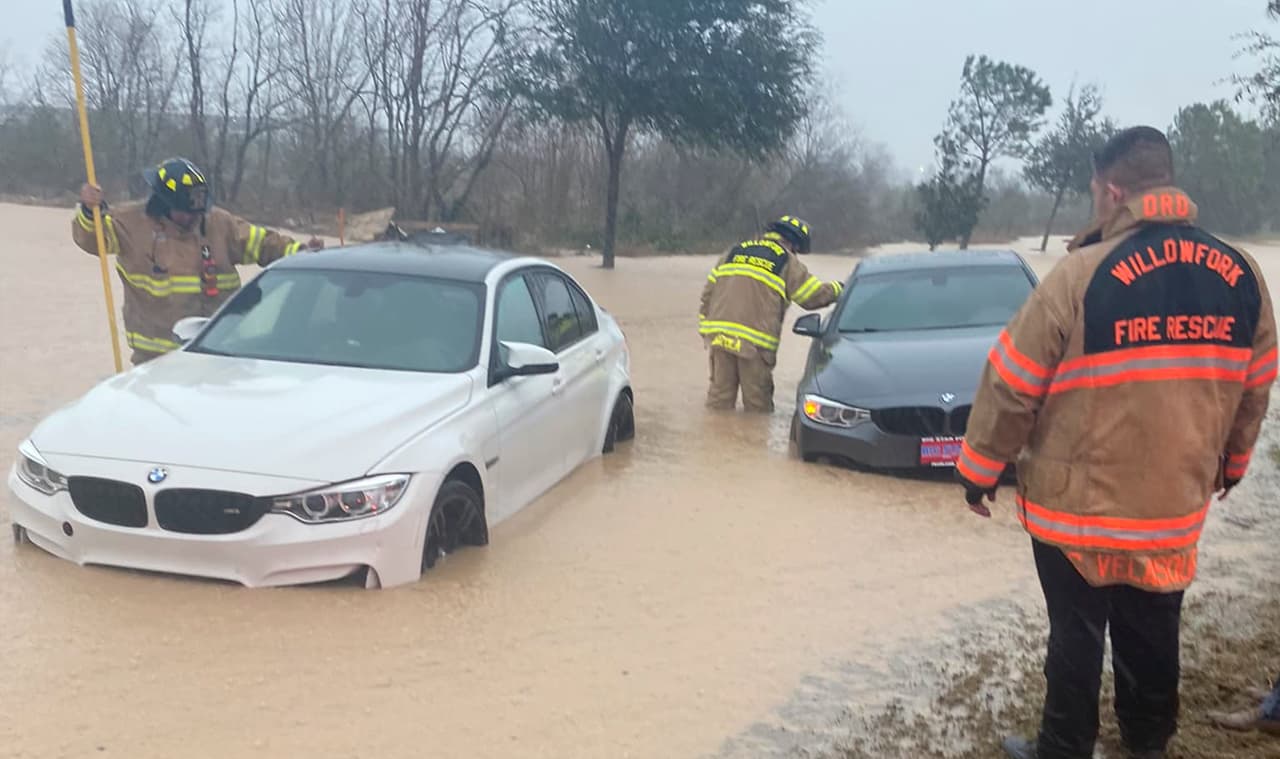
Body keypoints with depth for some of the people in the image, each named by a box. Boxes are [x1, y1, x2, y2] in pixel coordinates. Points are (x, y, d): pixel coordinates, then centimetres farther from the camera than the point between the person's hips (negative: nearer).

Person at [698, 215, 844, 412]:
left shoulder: (734, 252, 19)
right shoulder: (787, 263, 4)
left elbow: (708, 293, 17)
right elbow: (814, 296, 7)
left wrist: (705, 326, 19)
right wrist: (838, 289, 26)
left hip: (719, 335, 4)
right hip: (756, 342, -4)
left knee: (720, 393, 10)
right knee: (758, 402, 7)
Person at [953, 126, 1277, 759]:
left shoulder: (1084, 274, -19)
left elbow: (1011, 384, -14)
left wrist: (979, 468, -1)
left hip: (1077, 505, -4)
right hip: (1176, 506, 5)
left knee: (1077, 636, 11)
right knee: (1153, 634, 21)